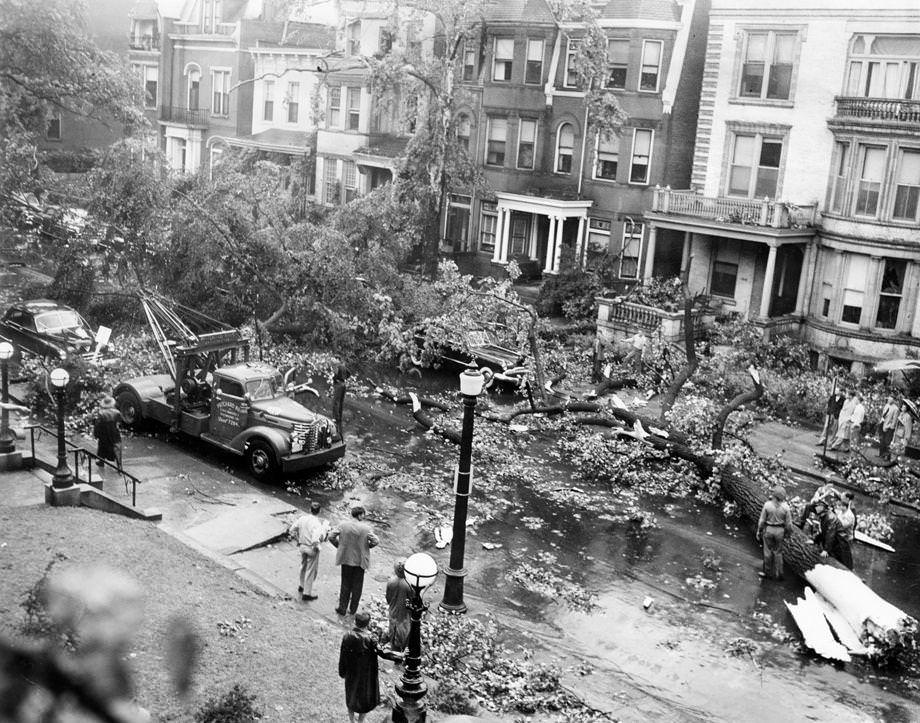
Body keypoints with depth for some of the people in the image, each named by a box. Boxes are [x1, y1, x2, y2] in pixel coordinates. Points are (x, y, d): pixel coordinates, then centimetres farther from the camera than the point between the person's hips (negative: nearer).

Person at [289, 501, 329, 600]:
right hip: (311, 548, -7)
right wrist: (315, 547, -16)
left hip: (302, 546, 7)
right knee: (311, 570, 8)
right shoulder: (317, 523, -24)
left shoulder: (302, 518, -4)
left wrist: (298, 540, 14)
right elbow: (316, 538, -35)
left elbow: (291, 530, 4)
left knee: (304, 566, 28)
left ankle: (302, 586, 46)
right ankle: (307, 593, 15)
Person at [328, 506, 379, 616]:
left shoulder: (343, 525, -8)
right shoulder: (366, 528, -15)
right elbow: (376, 541, -16)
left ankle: (342, 607, 18)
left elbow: (331, 536, -7)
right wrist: (367, 546, 3)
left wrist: (339, 546, 6)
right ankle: (353, 609, 22)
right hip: (359, 560, -2)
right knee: (357, 585, 15)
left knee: (345, 584, 17)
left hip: (346, 559, 2)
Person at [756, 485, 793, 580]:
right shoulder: (785, 507, -15)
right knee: (778, 552, 16)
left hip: (768, 529, -1)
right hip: (780, 531, 1)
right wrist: (788, 532, 12)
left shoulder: (767, 505, -19)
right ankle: (778, 574, 20)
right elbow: (789, 523, -7)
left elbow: (762, 520, -11)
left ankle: (768, 572, 28)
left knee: (768, 551, 16)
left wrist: (759, 532, 3)